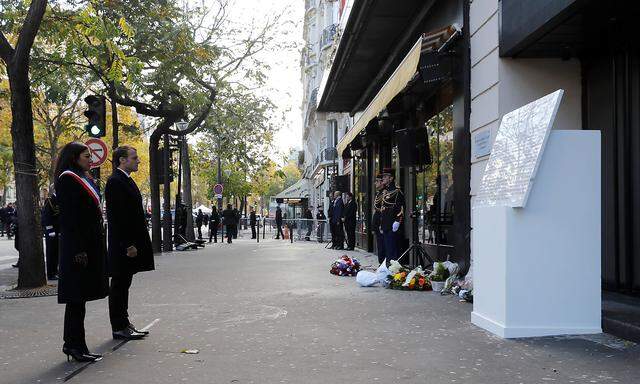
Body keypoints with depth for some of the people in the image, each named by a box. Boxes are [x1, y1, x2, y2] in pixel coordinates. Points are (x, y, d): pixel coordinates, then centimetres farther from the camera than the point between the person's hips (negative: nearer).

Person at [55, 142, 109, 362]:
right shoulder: (67, 179, -9)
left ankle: (73, 344, 18)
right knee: (77, 297, -4)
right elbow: (68, 217, -17)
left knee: (79, 297, 11)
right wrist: (78, 250, -22)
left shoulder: (84, 179, 19)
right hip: (78, 246, -9)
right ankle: (75, 345, 3)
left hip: (91, 244, 9)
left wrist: (97, 247, 17)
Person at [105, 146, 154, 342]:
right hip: (123, 245, -10)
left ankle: (124, 324, 23)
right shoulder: (115, 181, -14)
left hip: (130, 242, 10)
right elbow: (117, 217, -20)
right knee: (119, 286, -1)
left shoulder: (126, 180, 16)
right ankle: (119, 328, 6)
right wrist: (128, 245, -21)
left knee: (123, 285, 15)